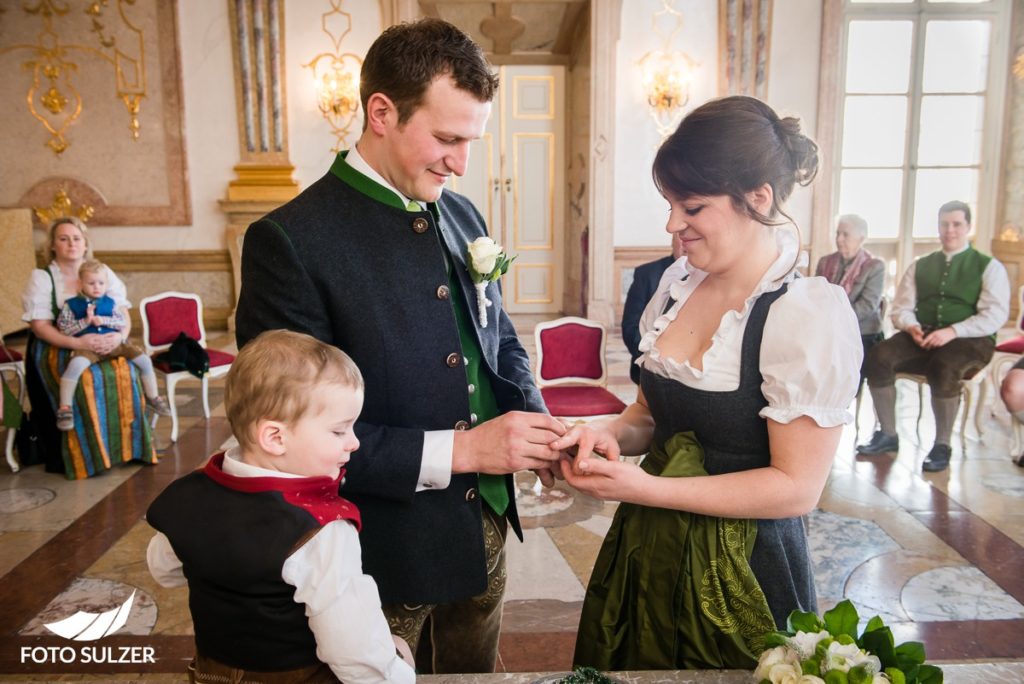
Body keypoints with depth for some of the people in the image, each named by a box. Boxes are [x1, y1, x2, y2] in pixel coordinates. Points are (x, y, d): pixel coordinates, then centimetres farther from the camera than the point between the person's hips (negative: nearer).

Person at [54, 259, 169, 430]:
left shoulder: (110, 302, 13)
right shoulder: (72, 304, 4)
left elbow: (123, 323, 4)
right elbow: (63, 330, -1)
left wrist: (103, 320, -11)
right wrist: (85, 321, -13)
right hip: (87, 346, -3)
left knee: (144, 360, -11)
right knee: (76, 365, -37)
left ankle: (153, 397, 7)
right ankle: (64, 408, -26)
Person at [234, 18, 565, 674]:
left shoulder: (462, 216, 3)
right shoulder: (291, 239, -19)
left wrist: (533, 421, -8)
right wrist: (458, 450, -24)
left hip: (486, 528, 7)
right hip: (389, 546, -6)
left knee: (476, 674, 26)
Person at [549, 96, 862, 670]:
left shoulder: (811, 314, -19)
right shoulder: (679, 283, 0)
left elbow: (796, 487, -18)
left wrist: (645, 489, -22)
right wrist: (614, 433, -11)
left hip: (741, 575, -6)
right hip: (647, 552, 6)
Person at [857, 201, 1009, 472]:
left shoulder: (990, 267, 7)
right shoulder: (919, 266, 18)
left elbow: (995, 315, -6)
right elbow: (901, 308, 13)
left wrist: (952, 331, -21)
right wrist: (911, 327, -11)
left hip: (969, 341, -3)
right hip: (921, 337, 4)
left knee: (943, 367, -37)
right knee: (878, 357, -25)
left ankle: (942, 445, -20)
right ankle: (887, 435, -13)